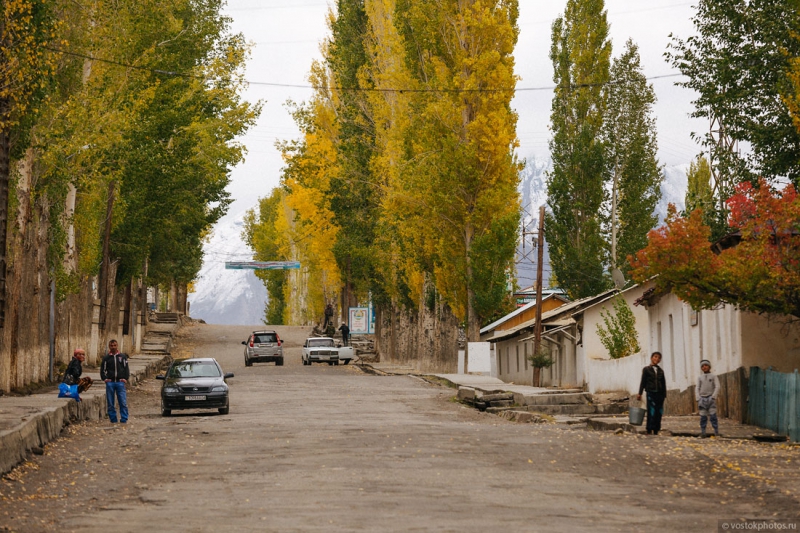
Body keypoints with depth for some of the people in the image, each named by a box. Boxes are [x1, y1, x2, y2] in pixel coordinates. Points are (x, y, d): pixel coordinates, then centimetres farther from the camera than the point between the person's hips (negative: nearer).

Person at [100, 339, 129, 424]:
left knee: (123, 402, -6)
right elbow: (102, 369, 12)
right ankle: (113, 419, 11)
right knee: (110, 403, 4)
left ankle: (124, 419, 0)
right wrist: (104, 378, -2)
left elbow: (126, 368, 9)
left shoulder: (122, 357, 8)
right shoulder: (106, 358, 8)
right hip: (110, 382, 1)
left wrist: (125, 378, -4)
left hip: (120, 382, -1)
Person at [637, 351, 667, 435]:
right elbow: (643, 382, 2)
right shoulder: (646, 369, 5)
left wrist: (664, 395, 10)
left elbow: (663, 383, 16)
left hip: (659, 394, 4)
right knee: (651, 413, -9)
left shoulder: (660, 371, 16)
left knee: (659, 413, 2)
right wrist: (640, 393, -4)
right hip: (651, 393, -4)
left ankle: (656, 431, 9)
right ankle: (649, 431, -6)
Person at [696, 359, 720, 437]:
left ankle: (716, 432, -10)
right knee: (703, 416, -4)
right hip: (702, 398, 2)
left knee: (713, 415, -11)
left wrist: (713, 397, -13)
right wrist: (698, 399, -4)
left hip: (710, 398, -2)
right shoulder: (700, 378, 15)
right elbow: (697, 389, 10)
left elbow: (717, 387, -1)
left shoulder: (714, 376, 8)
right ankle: (702, 432, -3)